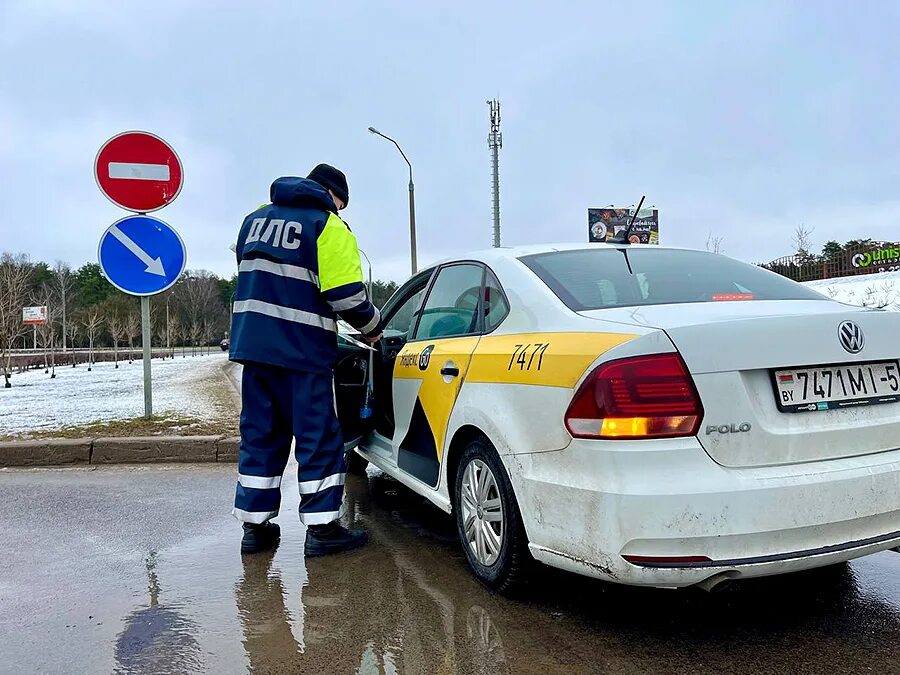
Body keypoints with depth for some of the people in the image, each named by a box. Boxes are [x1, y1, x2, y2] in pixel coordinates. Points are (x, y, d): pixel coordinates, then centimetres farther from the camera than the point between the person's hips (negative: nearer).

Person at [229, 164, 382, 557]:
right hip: (301, 350, -7)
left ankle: (255, 526, 17)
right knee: (318, 438, 1)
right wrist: (371, 327, 4)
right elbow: (347, 295, -12)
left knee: (260, 435, 12)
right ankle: (322, 529, 5)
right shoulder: (327, 226, -5)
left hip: (252, 344, 7)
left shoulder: (256, 218, 18)